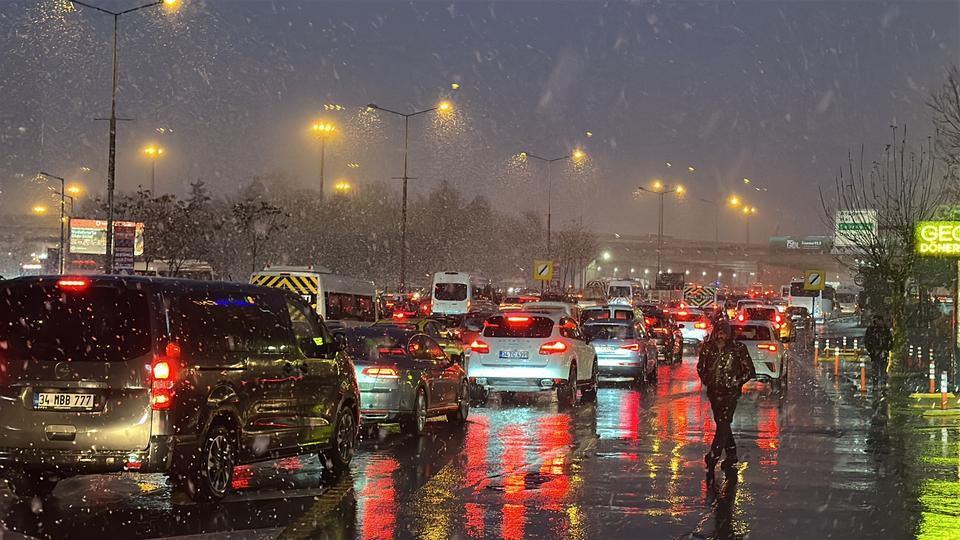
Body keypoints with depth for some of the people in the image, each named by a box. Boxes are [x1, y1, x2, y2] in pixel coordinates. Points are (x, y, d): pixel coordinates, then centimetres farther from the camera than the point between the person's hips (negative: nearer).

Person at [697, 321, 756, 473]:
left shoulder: (738, 348, -8)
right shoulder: (708, 348, 4)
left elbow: (750, 371, -2)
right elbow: (701, 367, 21)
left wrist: (736, 383, -6)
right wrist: (706, 380, 10)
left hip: (730, 392, -5)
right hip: (714, 391, 5)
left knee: (723, 423, -13)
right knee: (721, 423, 13)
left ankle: (713, 456, -15)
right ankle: (732, 455, 25)